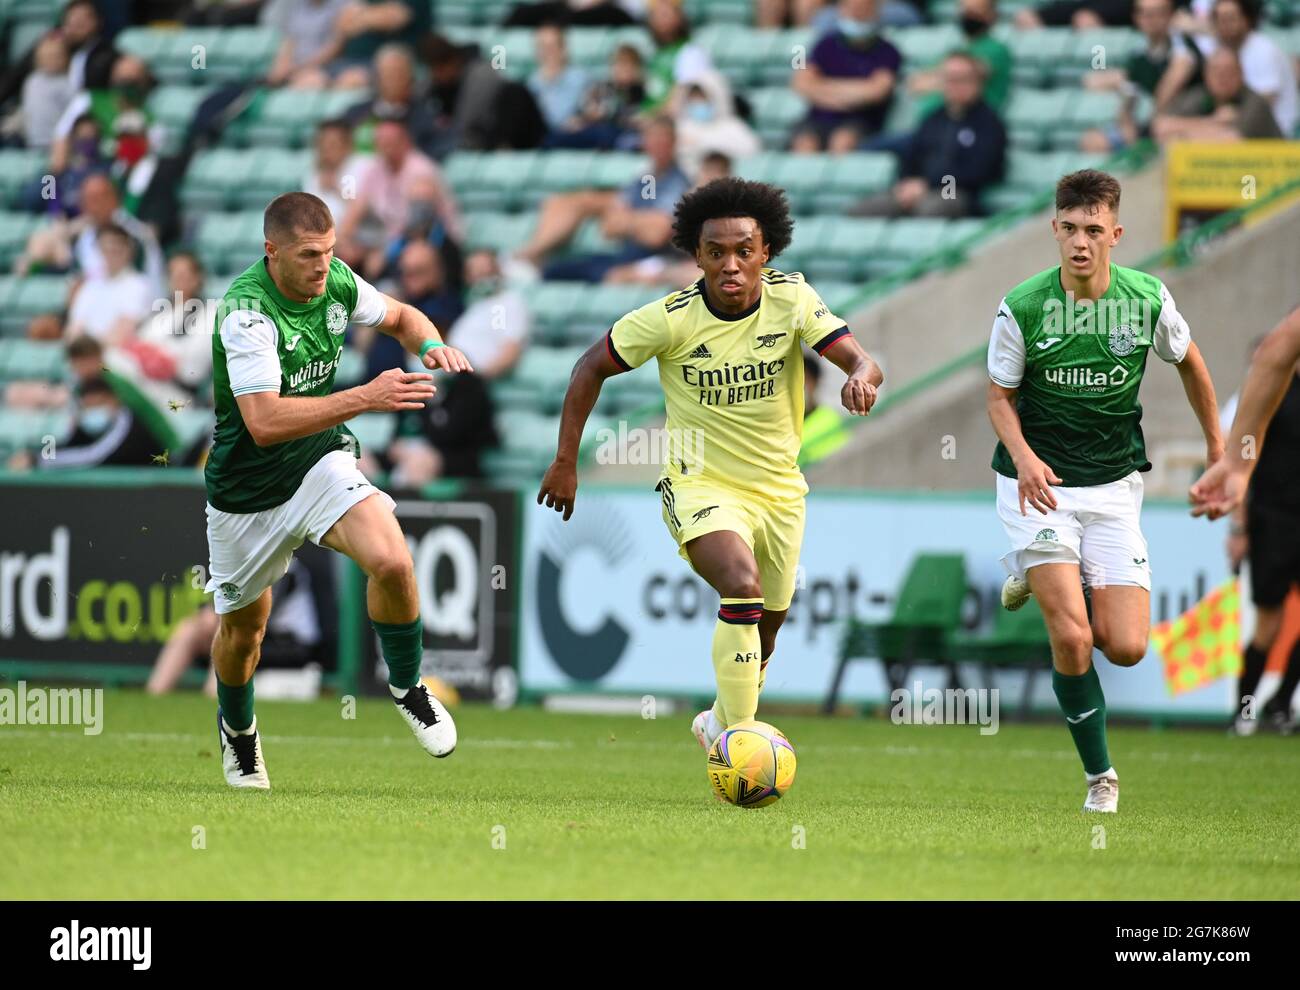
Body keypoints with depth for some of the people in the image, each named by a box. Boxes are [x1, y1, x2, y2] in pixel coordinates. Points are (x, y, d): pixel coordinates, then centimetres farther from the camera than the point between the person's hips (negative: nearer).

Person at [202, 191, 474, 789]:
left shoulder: (336, 281, -10)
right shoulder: (246, 312, -29)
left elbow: (398, 316, 13)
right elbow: (264, 422, -39)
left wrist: (430, 344, -11)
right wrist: (366, 398, -45)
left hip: (322, 459, 3)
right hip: (247, 487, -3)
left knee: (391, 561, -24)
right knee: (243, 625, 15)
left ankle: (406, 686, 2)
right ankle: (236, 728, 48)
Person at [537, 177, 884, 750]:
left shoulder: (791, 299, -12)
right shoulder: (670, 319, -17)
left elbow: (863, 363, -20)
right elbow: (591, 368, -4)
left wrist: (861, 380, -44)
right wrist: (565, 462, -4)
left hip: (779, 490, 4)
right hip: (701, 486, -4)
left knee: (767, 624, 18)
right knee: (743, 588, -31)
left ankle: (719, 723, 46)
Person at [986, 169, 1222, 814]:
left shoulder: (1148, 299, -7)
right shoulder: (1022, 307, -12)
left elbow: (1187, 361, 13)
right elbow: (1000, 397, -1)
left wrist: (1217, 443, 20)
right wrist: (1023, 456, -20)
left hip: (1113, 486, 2)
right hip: (1038, 486, -2)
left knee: (1126, 648, -5)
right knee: (1072, 639, -18)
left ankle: (1040, 575, 24)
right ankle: (1099, 776, 1)